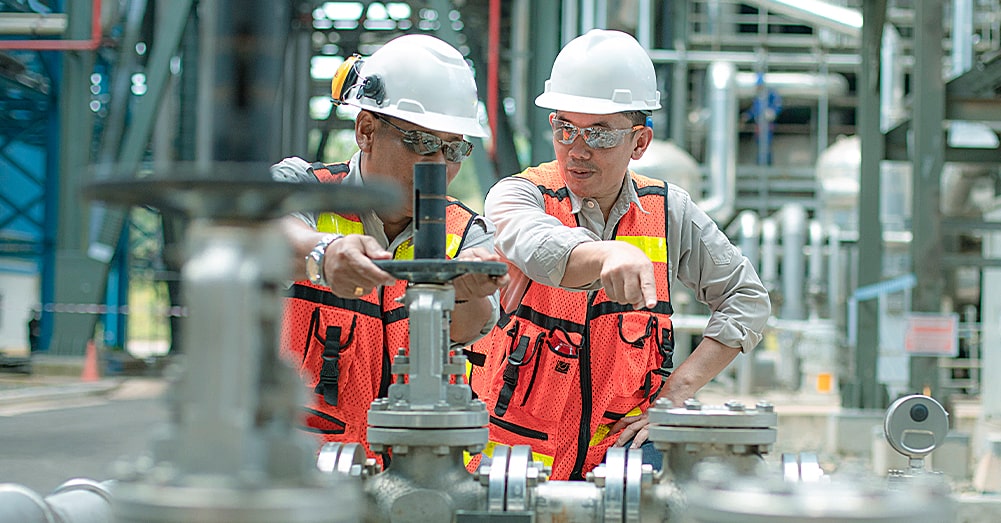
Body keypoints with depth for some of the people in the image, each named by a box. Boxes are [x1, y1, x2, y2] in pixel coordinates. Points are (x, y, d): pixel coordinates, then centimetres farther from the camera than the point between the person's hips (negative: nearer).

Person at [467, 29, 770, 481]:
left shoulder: (669, 211, 5)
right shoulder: (517, 194, -5)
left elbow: (747, 299, 14)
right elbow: (537, 248, -30)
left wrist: (678, 390, 2)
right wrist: (609, 253, -52)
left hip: (620, 447, 1)